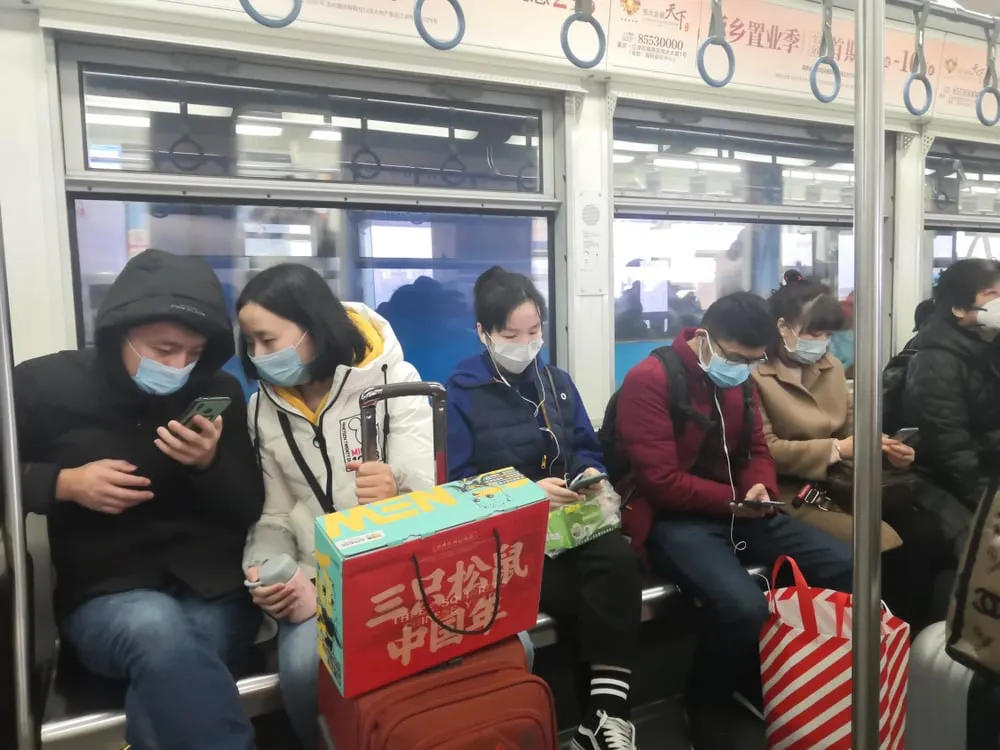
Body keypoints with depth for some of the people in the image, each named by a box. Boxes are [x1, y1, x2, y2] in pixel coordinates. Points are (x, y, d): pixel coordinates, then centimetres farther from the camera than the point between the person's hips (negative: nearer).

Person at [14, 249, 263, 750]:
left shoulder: (219, 393, 3)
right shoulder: (44, 385, -1)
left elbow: (250, 513, 4)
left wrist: (210, 465, -15)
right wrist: (63, 484, -10)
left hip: (215, 590, 1)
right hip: (105, 596, 0)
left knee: (164, 674, -31)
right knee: (156, 626, -34)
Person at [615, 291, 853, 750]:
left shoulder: (740, 381, 10)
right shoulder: (649, 381, -16)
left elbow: (757, 450, 16)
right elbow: (661, 482, -20)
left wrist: (761, 488, -7)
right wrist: (735, 500, -13)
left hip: (737, 512, 8)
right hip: (674, 519, -8)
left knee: (842, 566, -2)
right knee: (744, 606, -31)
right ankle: (707, 705, 3)